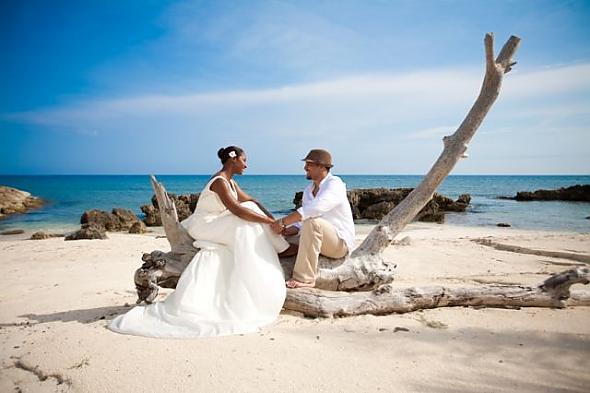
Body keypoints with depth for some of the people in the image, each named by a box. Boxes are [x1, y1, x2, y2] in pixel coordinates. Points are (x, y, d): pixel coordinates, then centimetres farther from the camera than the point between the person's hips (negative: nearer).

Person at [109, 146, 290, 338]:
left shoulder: (230, 182, 10)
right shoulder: (220, 181, -21)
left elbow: (251, 201, 11)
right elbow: (237, 210, -31)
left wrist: (272, 219, -1)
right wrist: (270, 222, -26)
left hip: (216, 226, 9)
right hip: (203, 227, -9)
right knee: (244, 221, -24)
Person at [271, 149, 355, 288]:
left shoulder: (335, 184, -16)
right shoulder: (308, 190, 10)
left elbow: (314, 209, -34)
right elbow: (302, 222, 8)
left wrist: (283, 222, -32)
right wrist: (286, 231, -13)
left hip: (341, 242, -9)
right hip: (320, 240, 9)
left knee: (312, 222, -36)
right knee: (281, 241, 5)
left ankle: (305, 279, -31)